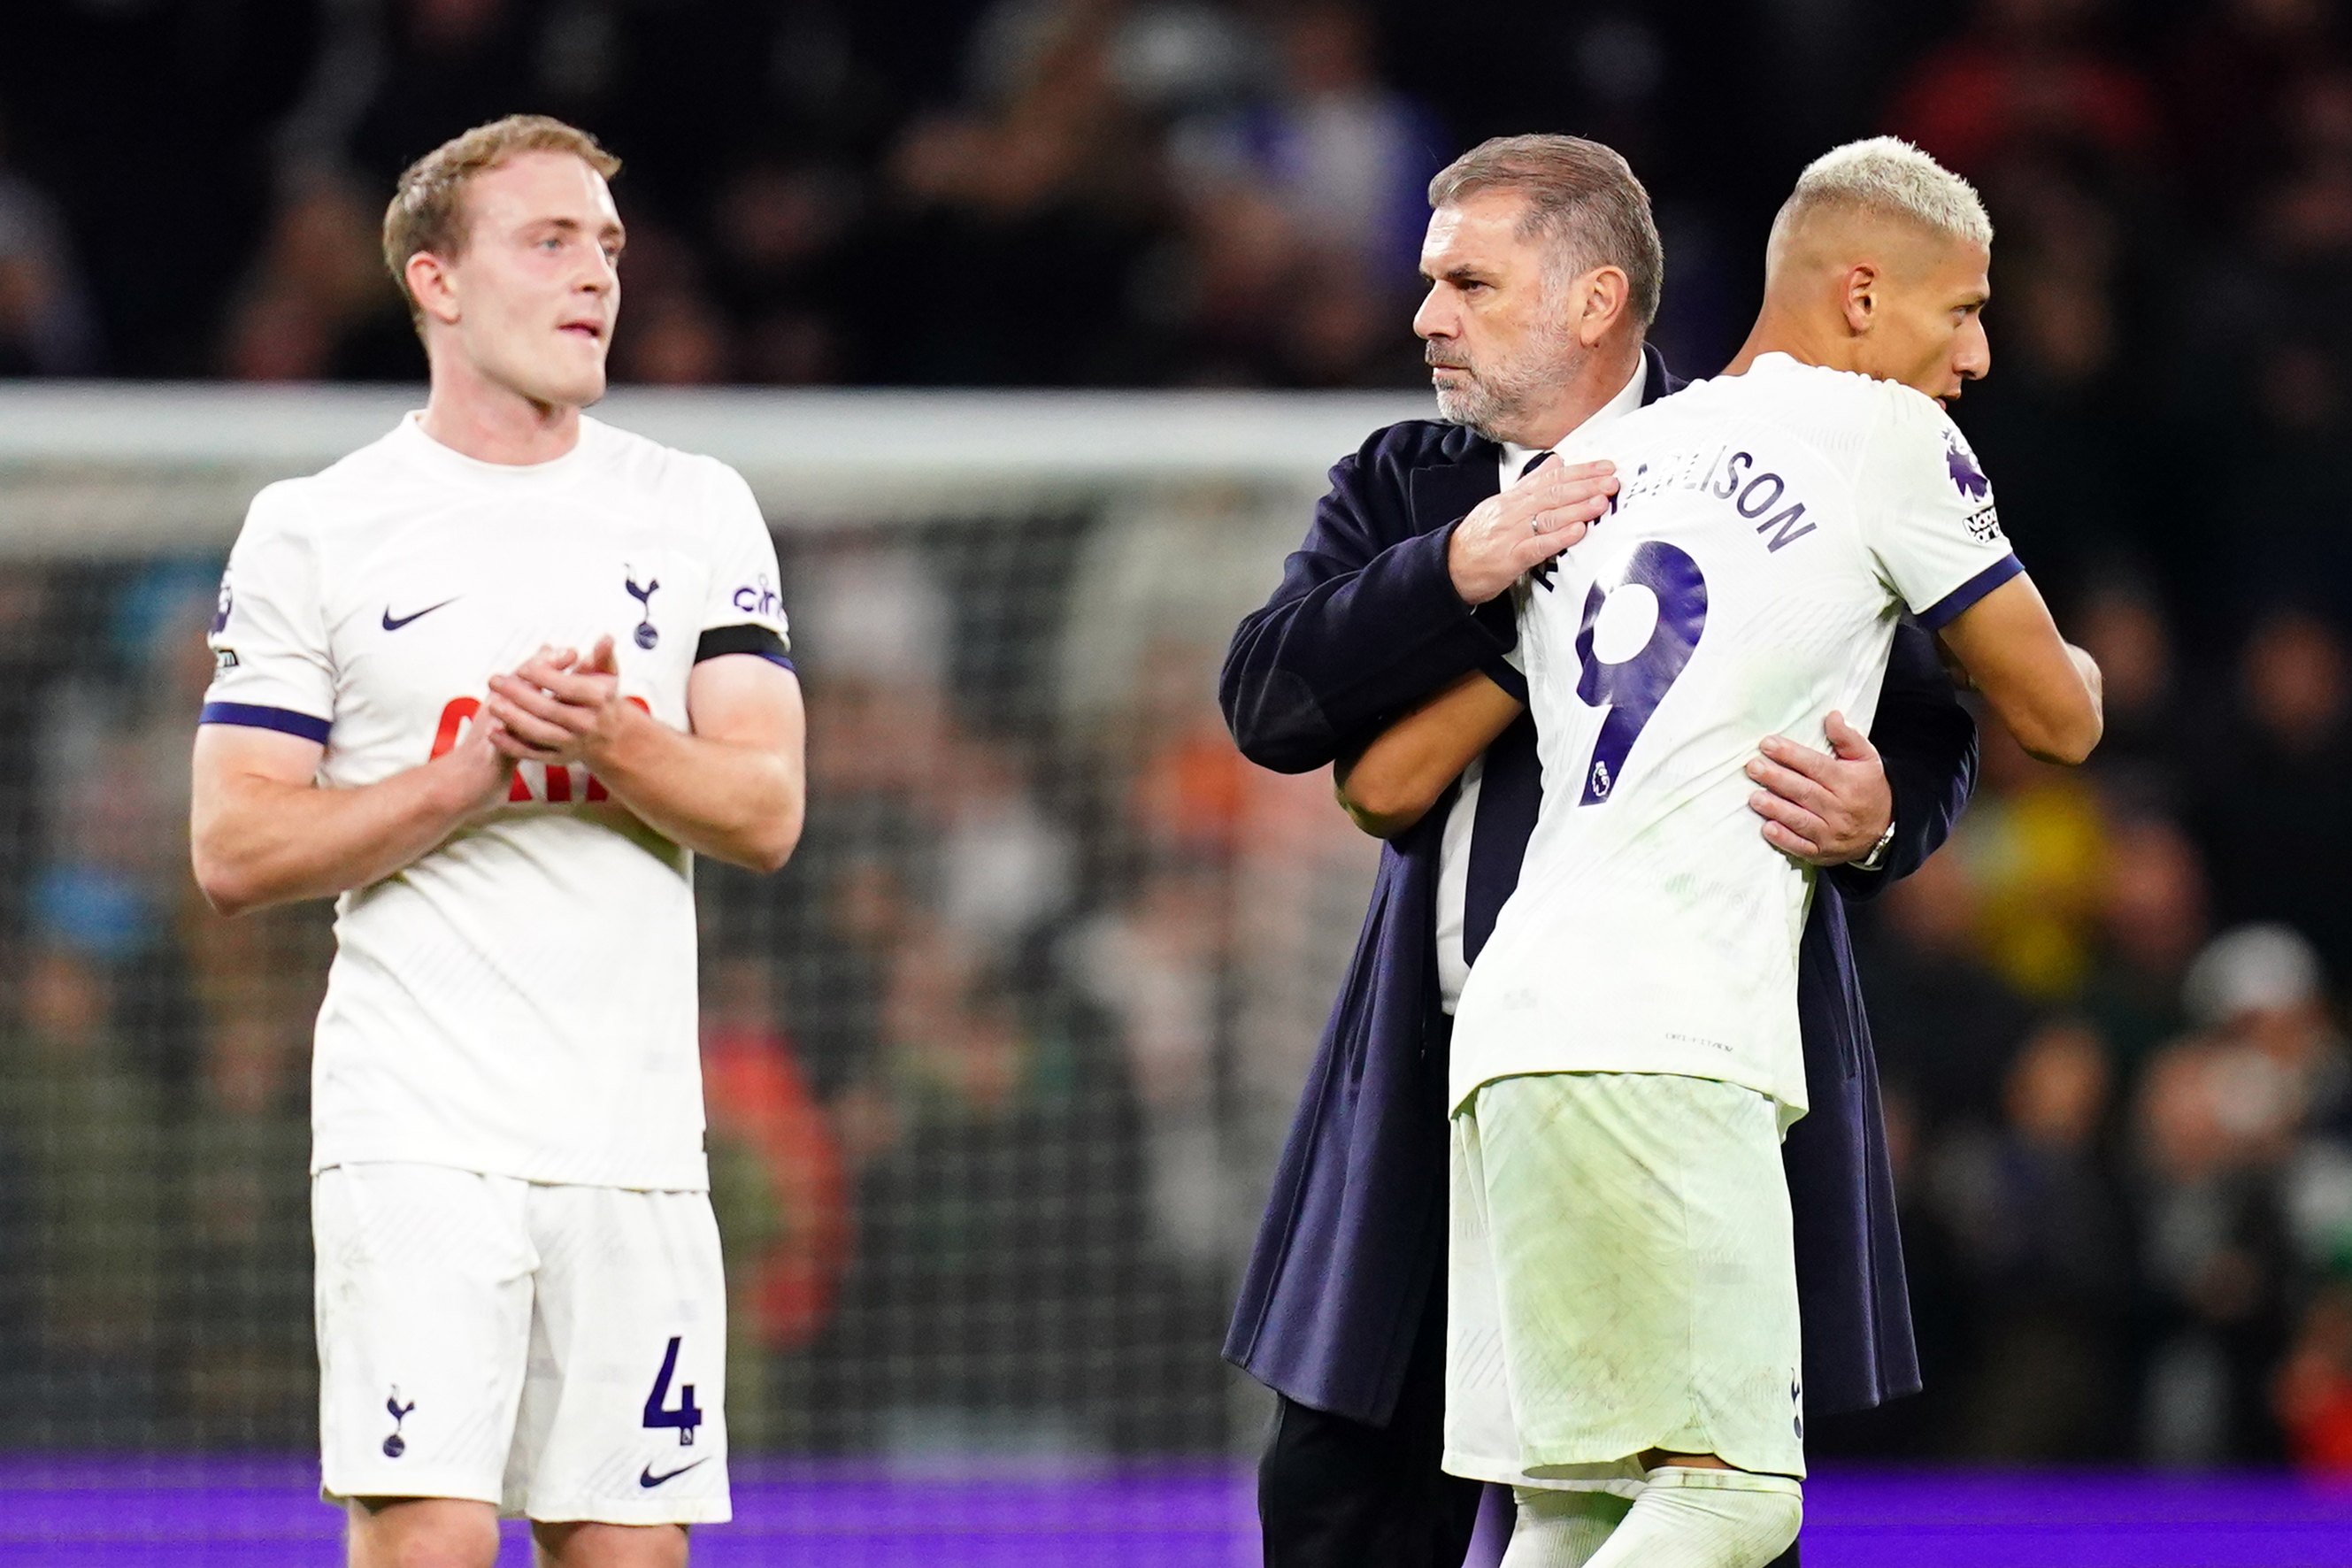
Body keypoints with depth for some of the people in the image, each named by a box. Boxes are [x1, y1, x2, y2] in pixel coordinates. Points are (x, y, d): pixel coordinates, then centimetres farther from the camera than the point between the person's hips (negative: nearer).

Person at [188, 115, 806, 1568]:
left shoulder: (698, 510, 11)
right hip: (418, 1129, -3)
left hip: (639, 1145, 3)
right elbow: (236, 849, -3)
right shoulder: (315, 531, 2)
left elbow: (765, 811, 3)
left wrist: (607, 740, -16)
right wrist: (475, 771, -14)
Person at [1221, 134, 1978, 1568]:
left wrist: (1876, 816, -25)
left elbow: (1931, 735, -2)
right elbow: (1269, 701, -2)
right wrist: (1457, 573, -16)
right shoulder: (1402, 488, 12)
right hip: (1440, 1074, 5)